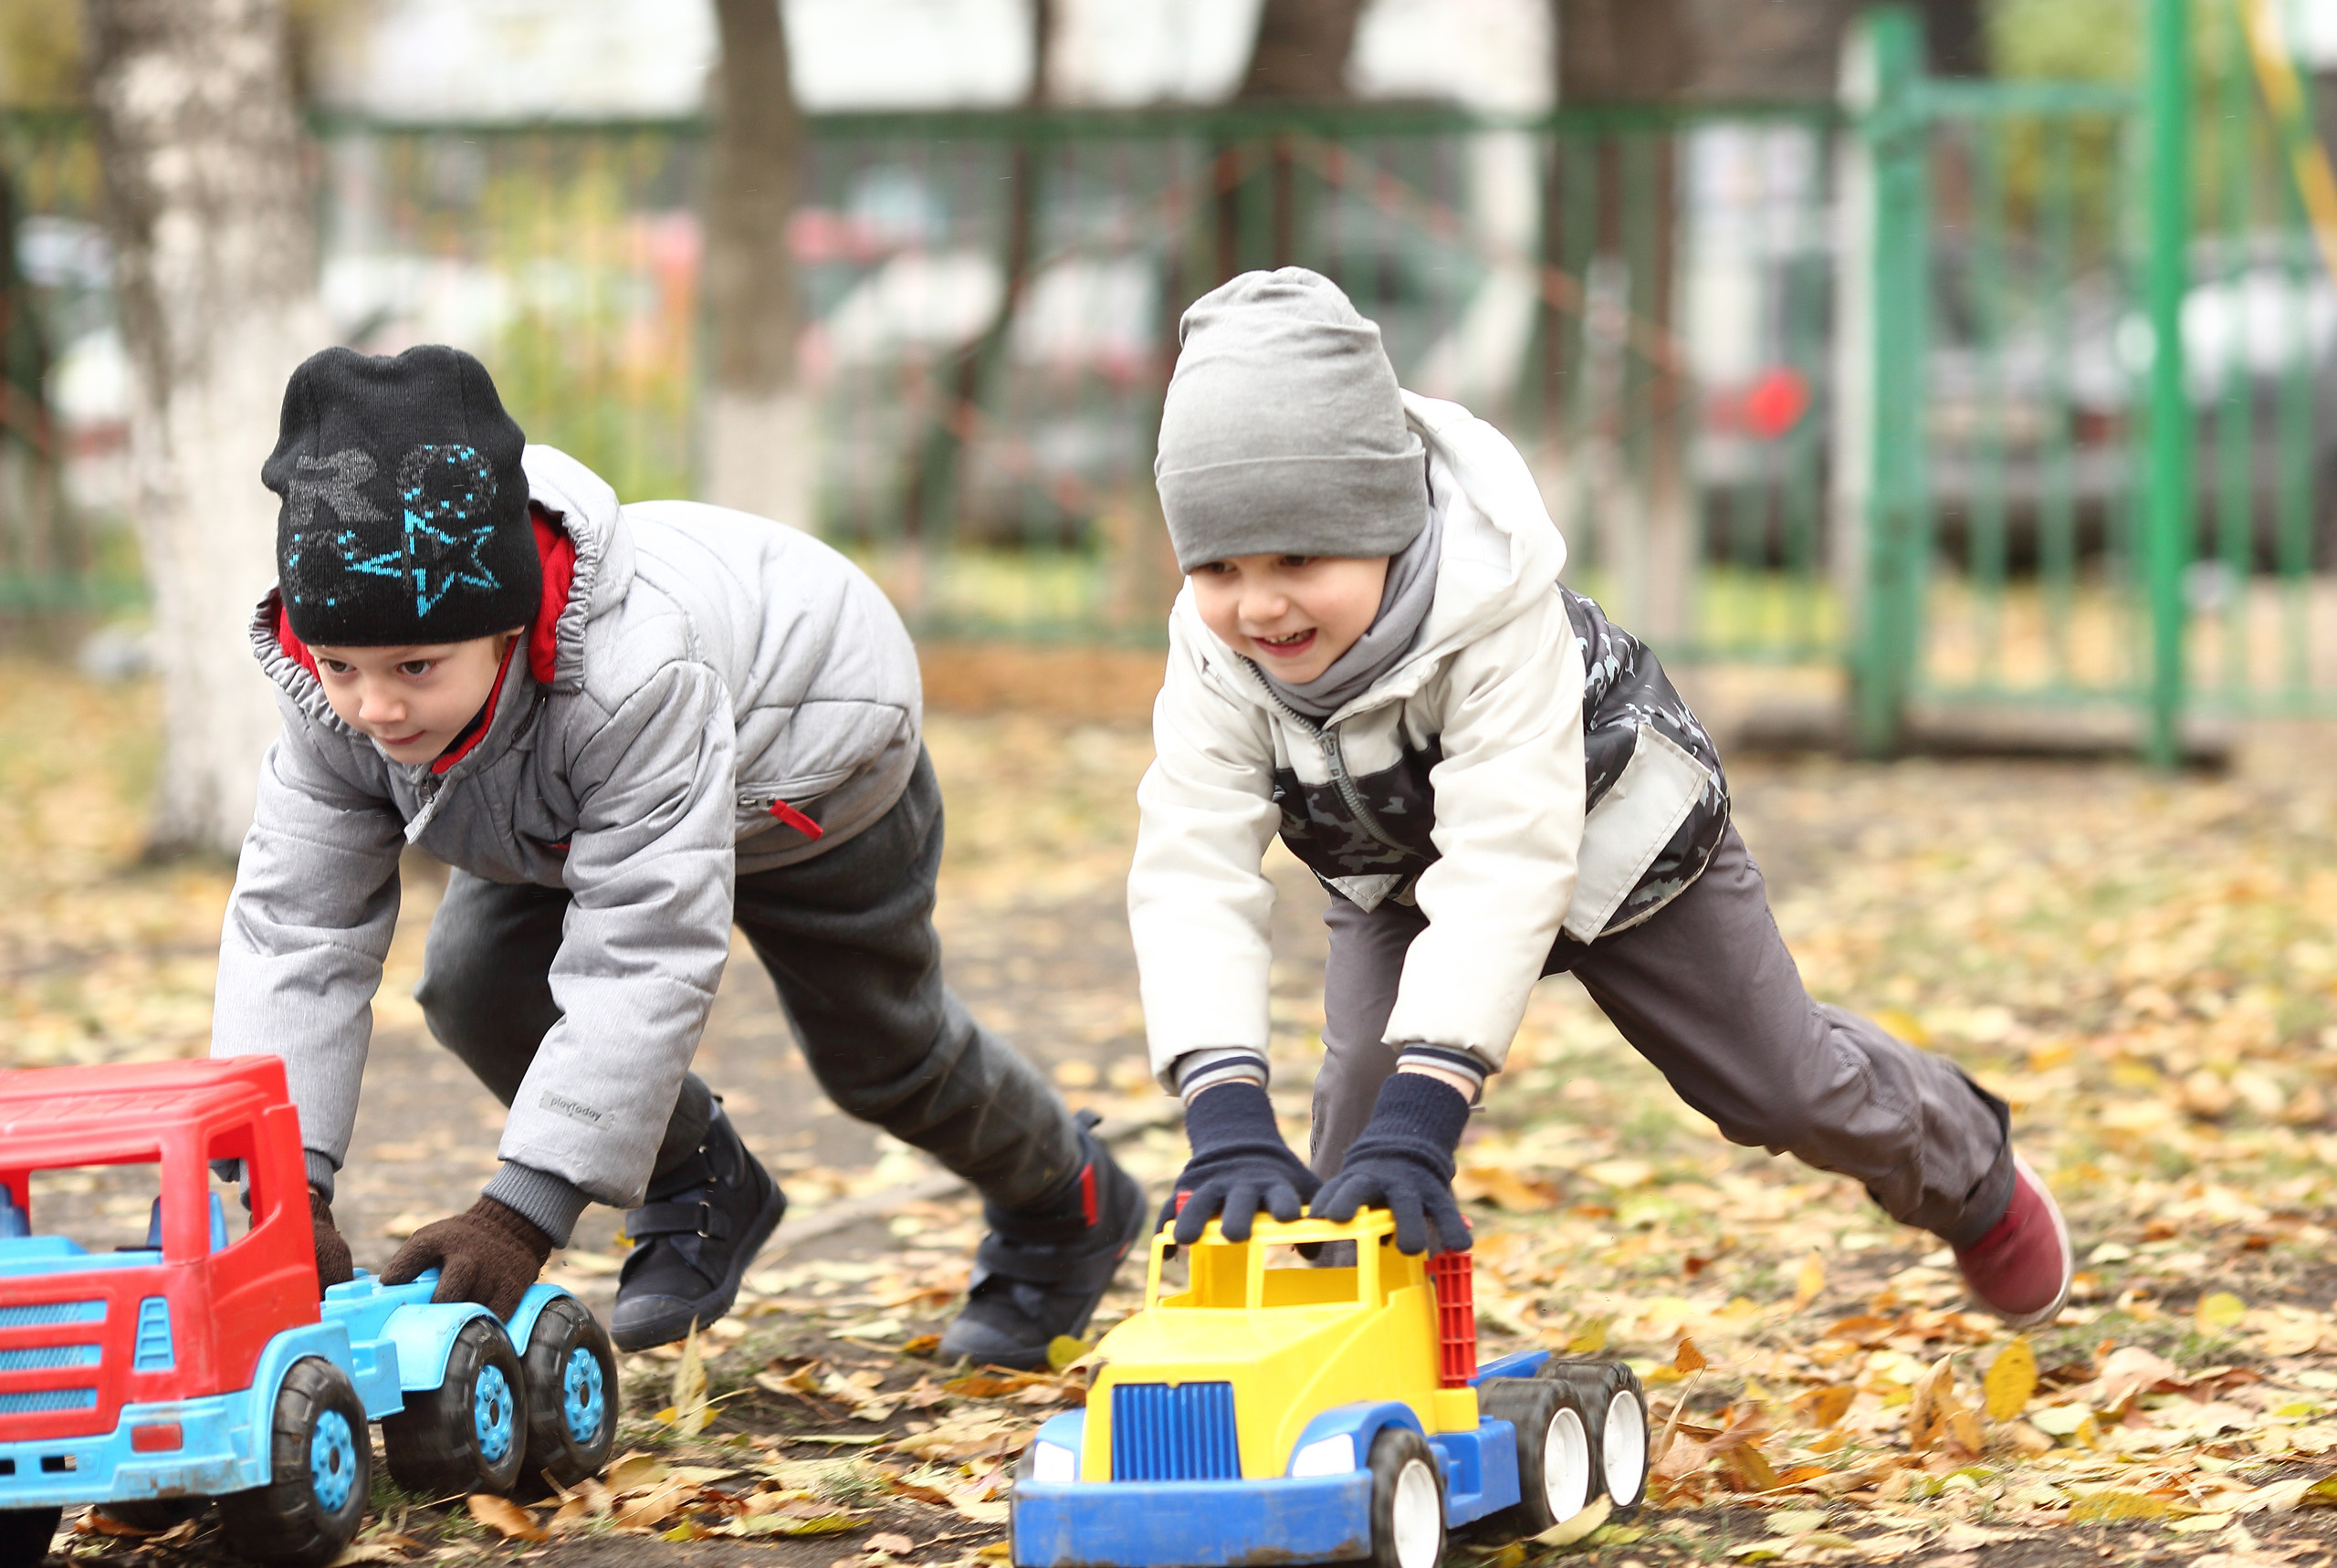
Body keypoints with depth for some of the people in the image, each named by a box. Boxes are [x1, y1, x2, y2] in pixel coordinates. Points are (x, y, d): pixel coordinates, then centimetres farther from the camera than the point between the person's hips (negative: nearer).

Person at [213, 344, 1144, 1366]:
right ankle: (700, 1190, 12)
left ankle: (1067, 1207, 43)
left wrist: (524, 1211, -54)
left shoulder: (635, 677, -51)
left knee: (879, 1048, 10)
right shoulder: (330, 700, -33)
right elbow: (292, 932, -30)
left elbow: (642, 962, -51)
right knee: (472, 983, -13)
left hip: (809, 768, -5)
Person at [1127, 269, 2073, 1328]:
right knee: (1359, 1104, -18)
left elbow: (1505, 865, -49)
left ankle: (1968, 1174, 39)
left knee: (1783, 1086, 9)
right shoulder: (1215, 657, -31)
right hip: (1394, 874, 3)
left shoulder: (1498, 612, -44)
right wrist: (1226, 1116, -51)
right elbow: (1190, 873, -37)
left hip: (1610, 834, -3)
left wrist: (1421, 1115, -58)